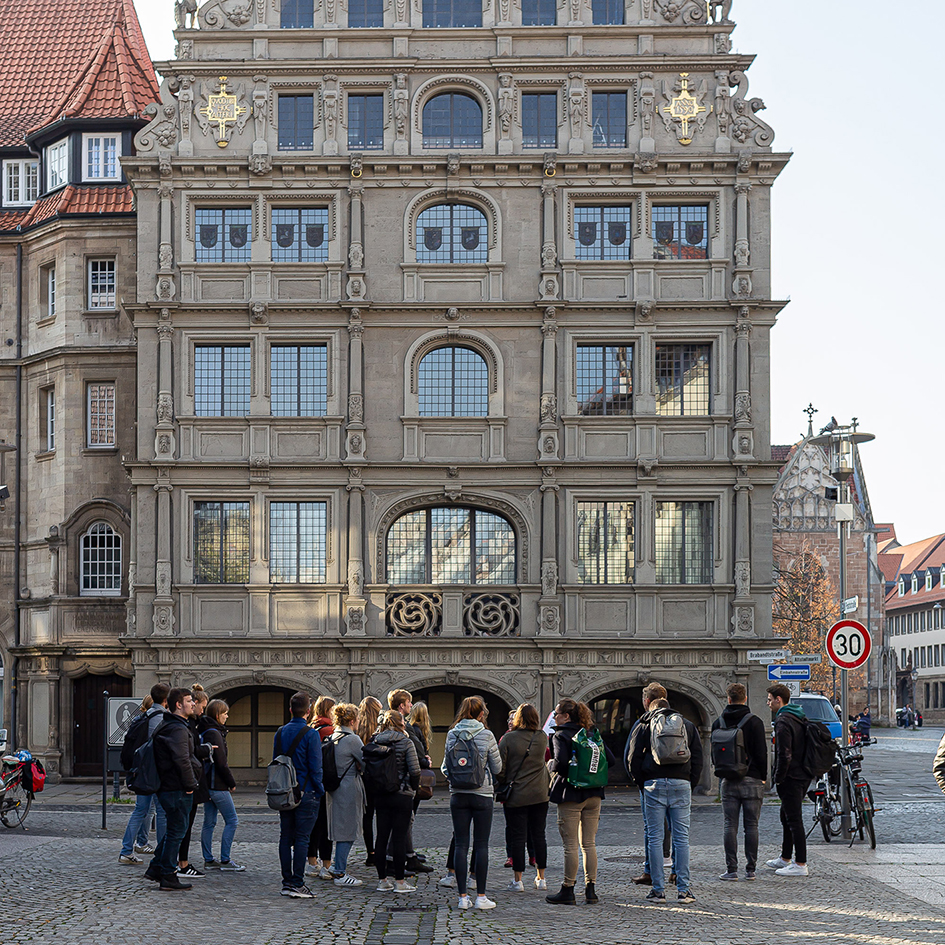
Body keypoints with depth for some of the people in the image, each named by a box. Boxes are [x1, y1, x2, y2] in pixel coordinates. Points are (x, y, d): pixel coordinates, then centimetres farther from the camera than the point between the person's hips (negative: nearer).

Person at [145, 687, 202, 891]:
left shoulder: (169, 726, 17)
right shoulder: (178, 729, -17)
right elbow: (182, 760, -25)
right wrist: (190, 784, -17)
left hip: (168, 787, 10)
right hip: (178, 790, -10)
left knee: (173, 830, 19)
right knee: (176, 831, -3)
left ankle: (155, 867, 23)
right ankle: (168, 876, 3)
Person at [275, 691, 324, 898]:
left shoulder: (280, 733, 8)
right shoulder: (310, 734, -12)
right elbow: (315, 767, -13)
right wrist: (319, 791, -3)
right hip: (306, 793, -6)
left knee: (285, 837, 10)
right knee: (302, 838, -3)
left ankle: (287, 882, 12)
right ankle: (297, 883, -5)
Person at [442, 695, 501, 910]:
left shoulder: (452, 735, 1)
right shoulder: (486, 736, -8)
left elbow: (445, 767, 8)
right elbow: (497, 768, -1)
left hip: (458, 794, 3)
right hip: (482, 794, -3)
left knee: (461, 844, 6)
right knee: (481, 845, 3)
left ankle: (462, 896, 6)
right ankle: (481, 896, 4)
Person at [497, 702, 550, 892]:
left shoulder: (508, 738, -10)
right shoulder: (542, 738, 0)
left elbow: (501, 767, -6)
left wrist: (502, 787, 6)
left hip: (516, 796, -3)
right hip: (540, 794, 3)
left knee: (518, 837, 2)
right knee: (539, 835, 11)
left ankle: (517, 880, 4)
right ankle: (541, 878, 16)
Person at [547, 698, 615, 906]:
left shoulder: (560, 736, -8)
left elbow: (561, 762, -23)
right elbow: (611, 760, 4)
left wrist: (550, 765, -2)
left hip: (570, 796, -6)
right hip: (593, 795, 6)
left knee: (570, 845, -2)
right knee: (589, 844, 10)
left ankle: (568, 890, 3)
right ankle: (591, 890, 11)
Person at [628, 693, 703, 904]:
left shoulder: (645, 726, 10)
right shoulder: (688, 725, 16)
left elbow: (634, 759, 3)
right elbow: (698, 759, 10)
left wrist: (642, 785, 11)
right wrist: (690, 786, 14)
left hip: (654, 784, -2)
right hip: (681, 784, 2)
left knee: (655, 838, 2)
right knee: (681, 838, 4)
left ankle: (658, 890, 2)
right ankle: (683, 889, 1)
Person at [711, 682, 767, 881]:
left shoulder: (718, 723, 5)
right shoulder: (754, 722, -5)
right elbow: (761, 753, -5)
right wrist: (762, 777, 5)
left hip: (727, 781, 2)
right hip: (751, 780, -2)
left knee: (730, 826, 3)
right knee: (751, 826, 3)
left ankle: (731, 869, -1)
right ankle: (750, 870, 2)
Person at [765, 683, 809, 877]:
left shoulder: (783, 722, -17)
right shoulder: (800, 718, 15)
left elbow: (784, 755, -23)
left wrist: (778, 778, -12)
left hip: (790, 779, -10)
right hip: (803, 776, 10)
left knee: (794, 820, -7)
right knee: (786, 817, 20)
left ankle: (800, 865, -6)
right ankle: (785, 859, 30)